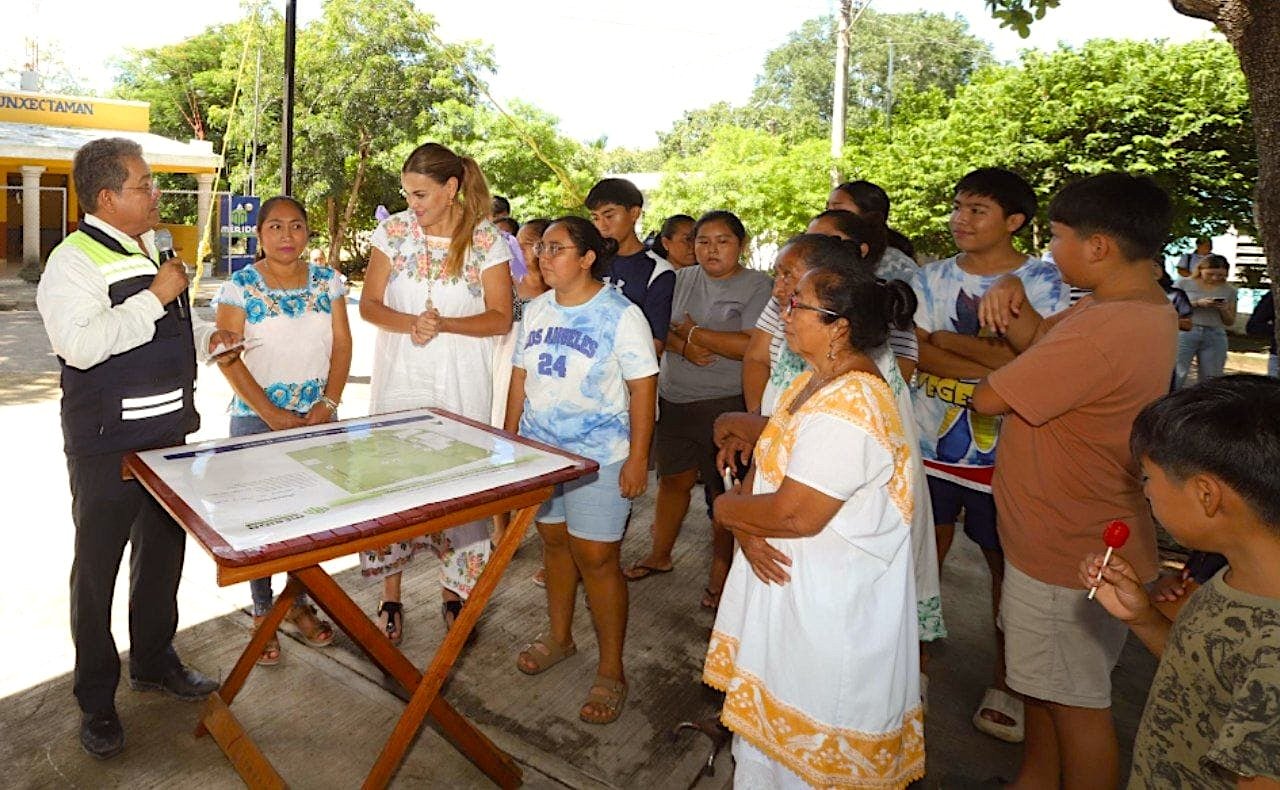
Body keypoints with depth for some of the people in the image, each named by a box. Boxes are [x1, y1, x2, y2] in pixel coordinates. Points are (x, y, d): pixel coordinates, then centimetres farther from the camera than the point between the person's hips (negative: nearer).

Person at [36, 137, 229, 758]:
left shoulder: (152, 250, 13)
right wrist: (155, 297, -24)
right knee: (97, 567, 6)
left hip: (168, 433, 8)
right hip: (107, 445, -8)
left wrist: (207, 338, 9)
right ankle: (96, 701, 22)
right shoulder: (75, 260, -14)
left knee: (163, 552, 19)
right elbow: (80, 344, -28)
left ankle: (154, 661, 39)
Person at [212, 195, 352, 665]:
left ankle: (299, 603, 27)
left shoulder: (328, 281, 4)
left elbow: (342, 345, 3)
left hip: (317, 416, 3)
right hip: (256, 419, -2)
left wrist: (328, 403, -8)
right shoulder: (240, 286, -5)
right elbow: (228, 358, -8)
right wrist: (271, 414, -14)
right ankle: (262, 614, 21)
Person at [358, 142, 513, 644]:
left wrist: (444, 324, -20)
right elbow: (368, 304, 1)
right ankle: (390, 598, 20)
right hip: (399, 381, 2)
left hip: (462, 389, -2)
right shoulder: (395, 231, 2)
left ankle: (453, 592, 24)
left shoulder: (488, 241, -4)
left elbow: (501, 318, -6)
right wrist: (410, 323, -18)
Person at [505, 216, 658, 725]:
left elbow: (643, 387, -11)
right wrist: (507, 439, 13)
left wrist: (638, 458, -15)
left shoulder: (621, 315, -11)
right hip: (539, 450, 6)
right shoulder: (536, 311, 8)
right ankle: (559, 637, 39)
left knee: (596, 557, -3)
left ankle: (611, 672, 13)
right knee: (554, 541, 17)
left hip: (598, 456, -6)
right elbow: (521, 378, 14)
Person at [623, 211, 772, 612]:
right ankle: (659, 554, 36)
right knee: (674, 479, 16)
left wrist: (693, 332, -12)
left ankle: (721, 573, 21)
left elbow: (753, 346, -19)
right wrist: (683, 345, -16)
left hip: (726, 404, -5)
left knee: (725, 491, 3)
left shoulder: (757, 285, -6)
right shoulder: (682, 278, 10)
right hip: (674, 399, 5)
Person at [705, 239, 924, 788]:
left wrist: (727, 508, -10)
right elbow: (764, 471, 9)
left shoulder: (848, 407, -25)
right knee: (766, 719, 24)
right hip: (780, 575, 9)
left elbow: (794, 515, -27)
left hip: (825, 609, -9)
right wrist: (748, 527, -10)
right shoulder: (813, 382, 7)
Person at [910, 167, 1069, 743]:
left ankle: (1003, 681, 27)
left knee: (1006, 563, 9)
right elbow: (920, 353, -7)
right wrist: (994, 364, -17)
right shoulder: (932, 278, 5)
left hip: (1002, 452, -2)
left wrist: (949, 340, -16)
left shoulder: (1044, 281, -4)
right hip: (930, 443, 3)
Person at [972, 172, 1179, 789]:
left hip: (1070, 552, -10)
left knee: (1076, 703, 9)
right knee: (1043, 683, 25)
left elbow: (990, 397, -25)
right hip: (1060, 536, 10)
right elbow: (1038, 339, 10)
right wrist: (1013, 297, -11)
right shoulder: (1146, 305, 4)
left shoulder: (1103, 332, -30)